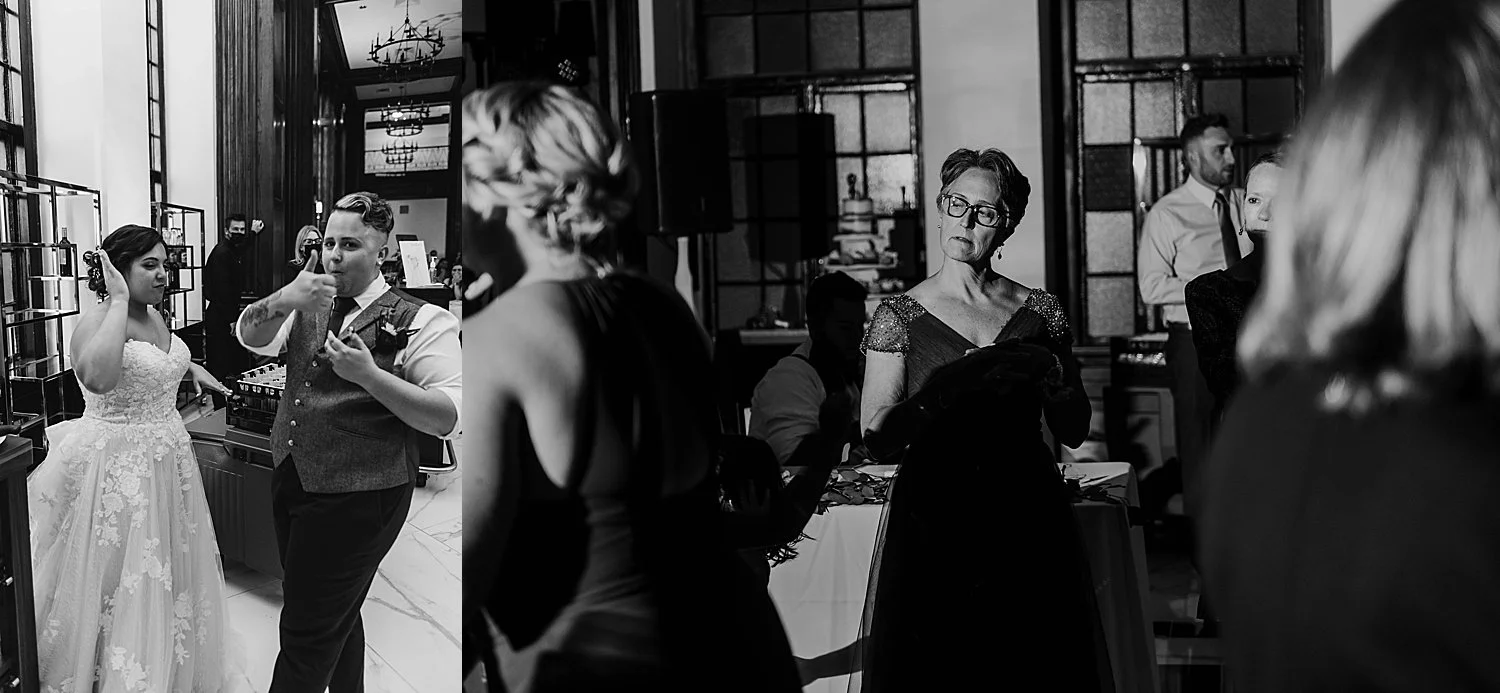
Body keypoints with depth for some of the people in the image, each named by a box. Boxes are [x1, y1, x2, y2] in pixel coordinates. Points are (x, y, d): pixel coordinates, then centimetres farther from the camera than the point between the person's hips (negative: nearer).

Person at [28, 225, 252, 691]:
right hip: (115, 467, -8)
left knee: (165, 571, 18)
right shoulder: (96, 321, -19)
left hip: (166, 458, 9)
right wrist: (119, 300, -33)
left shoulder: (154, 317, 7)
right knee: (119, 580, 0)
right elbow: (98, 378, -42)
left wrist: (191, 368, 14)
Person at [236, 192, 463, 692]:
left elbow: (449, 417, -16)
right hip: (291, 479, 7)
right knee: (338, 615, 20)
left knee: (308, 632, -4)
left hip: (358, 497, -7)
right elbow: (251, 336, -4)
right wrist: (282, 301, -26)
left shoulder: (420, 323, -9)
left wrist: (369, 375, -28)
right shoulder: (309, 308, 11)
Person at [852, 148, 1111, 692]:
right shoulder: (901, 315, 1)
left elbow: (1075, 433, 12)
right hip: (933, 522, -2)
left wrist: (1053, 377, -7)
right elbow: (879, 441, -7)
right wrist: (944, 388, -21)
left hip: (1028, 523, 2)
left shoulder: (1040, 313, 8)